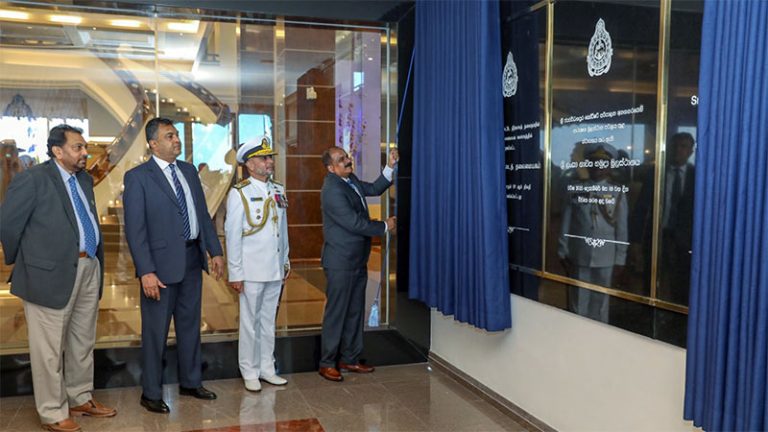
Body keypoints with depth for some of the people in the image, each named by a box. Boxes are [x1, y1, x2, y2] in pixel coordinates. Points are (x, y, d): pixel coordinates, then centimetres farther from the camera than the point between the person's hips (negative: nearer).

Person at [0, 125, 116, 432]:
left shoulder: (84, 180, 12)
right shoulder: (32, 179, -10)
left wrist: (96, 262, 10)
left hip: (89, 269, 7)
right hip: (52, 273, -7)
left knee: (83, 342, 18)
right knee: (50, 347, 5)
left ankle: (81, 399, 33)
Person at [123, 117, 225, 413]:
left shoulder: (189, 171, 9)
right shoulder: (138, 177, -9)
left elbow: (203, 213, 12)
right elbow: (135, 229, -14)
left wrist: (215, 251, 7)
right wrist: (146, 271, -19)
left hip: (192, 259, 6)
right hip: (162, 263, -6)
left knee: (190, 325, 17)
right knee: (155, 331, 6)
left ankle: (190, 382, 33)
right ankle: (151, 393, 22)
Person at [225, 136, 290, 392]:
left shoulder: (278, 191, 9)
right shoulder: (239, 194, -8)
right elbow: (232, 235, -10)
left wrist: (285, 261, 14)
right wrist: (235, 273, -11)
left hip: (275, 270, 5)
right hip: (251, 271, -5)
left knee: (269, 320, 14)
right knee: (250, 322, 5)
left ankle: (266, 369, 26)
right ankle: (250, 373, 18)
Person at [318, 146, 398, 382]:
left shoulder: (350, 180, 8)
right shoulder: (332, 190, -20)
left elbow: (374, 189, 18)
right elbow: (354, 223, -23)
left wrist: (390, 166, 5)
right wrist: (384, 226, -11)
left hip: (357, 260, 9)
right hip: (340, 263, -9)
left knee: (355, 312, 15)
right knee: (336, 313, 1)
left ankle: (350, 359, 27)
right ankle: (327, 364, 13)